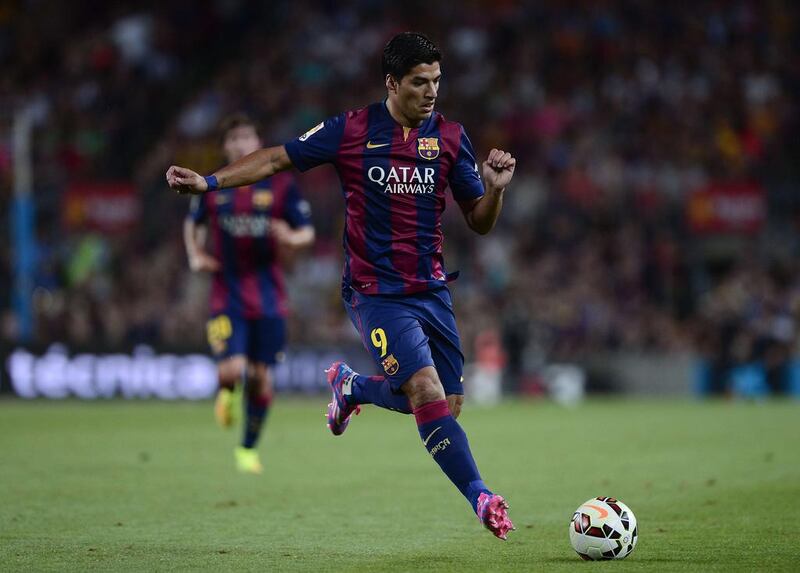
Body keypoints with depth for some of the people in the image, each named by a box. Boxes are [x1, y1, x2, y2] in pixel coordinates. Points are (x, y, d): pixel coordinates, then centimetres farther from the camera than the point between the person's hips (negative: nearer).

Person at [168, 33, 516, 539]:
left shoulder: (450, 137, 2)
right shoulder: (352, 131, -6)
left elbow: (480, 222, 6)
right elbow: (279, 159, 1)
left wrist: (495, 188, -15)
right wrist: (208, 181, -8)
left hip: (433, 289, 5)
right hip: (377, 293, -5)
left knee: (450, 406, 7)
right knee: (428, 393, -21)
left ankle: (350, 385, 33)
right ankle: (482, 498, -14)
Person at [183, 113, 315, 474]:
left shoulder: (280, 185, -1)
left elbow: (307, 233, 2)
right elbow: (193, 224, 20)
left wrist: (292, 239, -21)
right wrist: (195, 256, 3)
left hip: (268, 297, 1)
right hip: (227, 293, -1)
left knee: (261, 376, 3)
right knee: (231, 370, -17)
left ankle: (248, 448, 23)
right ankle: (226, 392, 22)